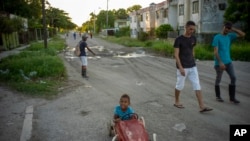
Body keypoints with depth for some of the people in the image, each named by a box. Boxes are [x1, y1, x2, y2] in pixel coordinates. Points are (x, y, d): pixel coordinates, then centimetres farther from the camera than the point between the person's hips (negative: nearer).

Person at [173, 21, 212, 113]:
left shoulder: (193, 39, 6)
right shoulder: (179, 39, -11)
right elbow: (176, 55, -14)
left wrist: (192, 62, 16)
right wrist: (180, 68, -20)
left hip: (192, 67, 5)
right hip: (182, 67, -5)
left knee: (197, 85, 1)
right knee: (180, 85, 7)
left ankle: (202, 106, 3)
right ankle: (176, 102, 29)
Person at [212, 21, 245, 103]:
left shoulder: (230, 36, 10)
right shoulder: (217, 37, -7)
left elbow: (242, 34, 7)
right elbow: (215, 51, -14)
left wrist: (233, 29, 1)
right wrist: (220, 62, -21)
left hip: (228, 62, 5)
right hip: (219, 63, -5)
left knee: (233, 78, -1)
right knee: (218, 80, 5)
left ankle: (232, 97, 8)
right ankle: (218, 96, 21)